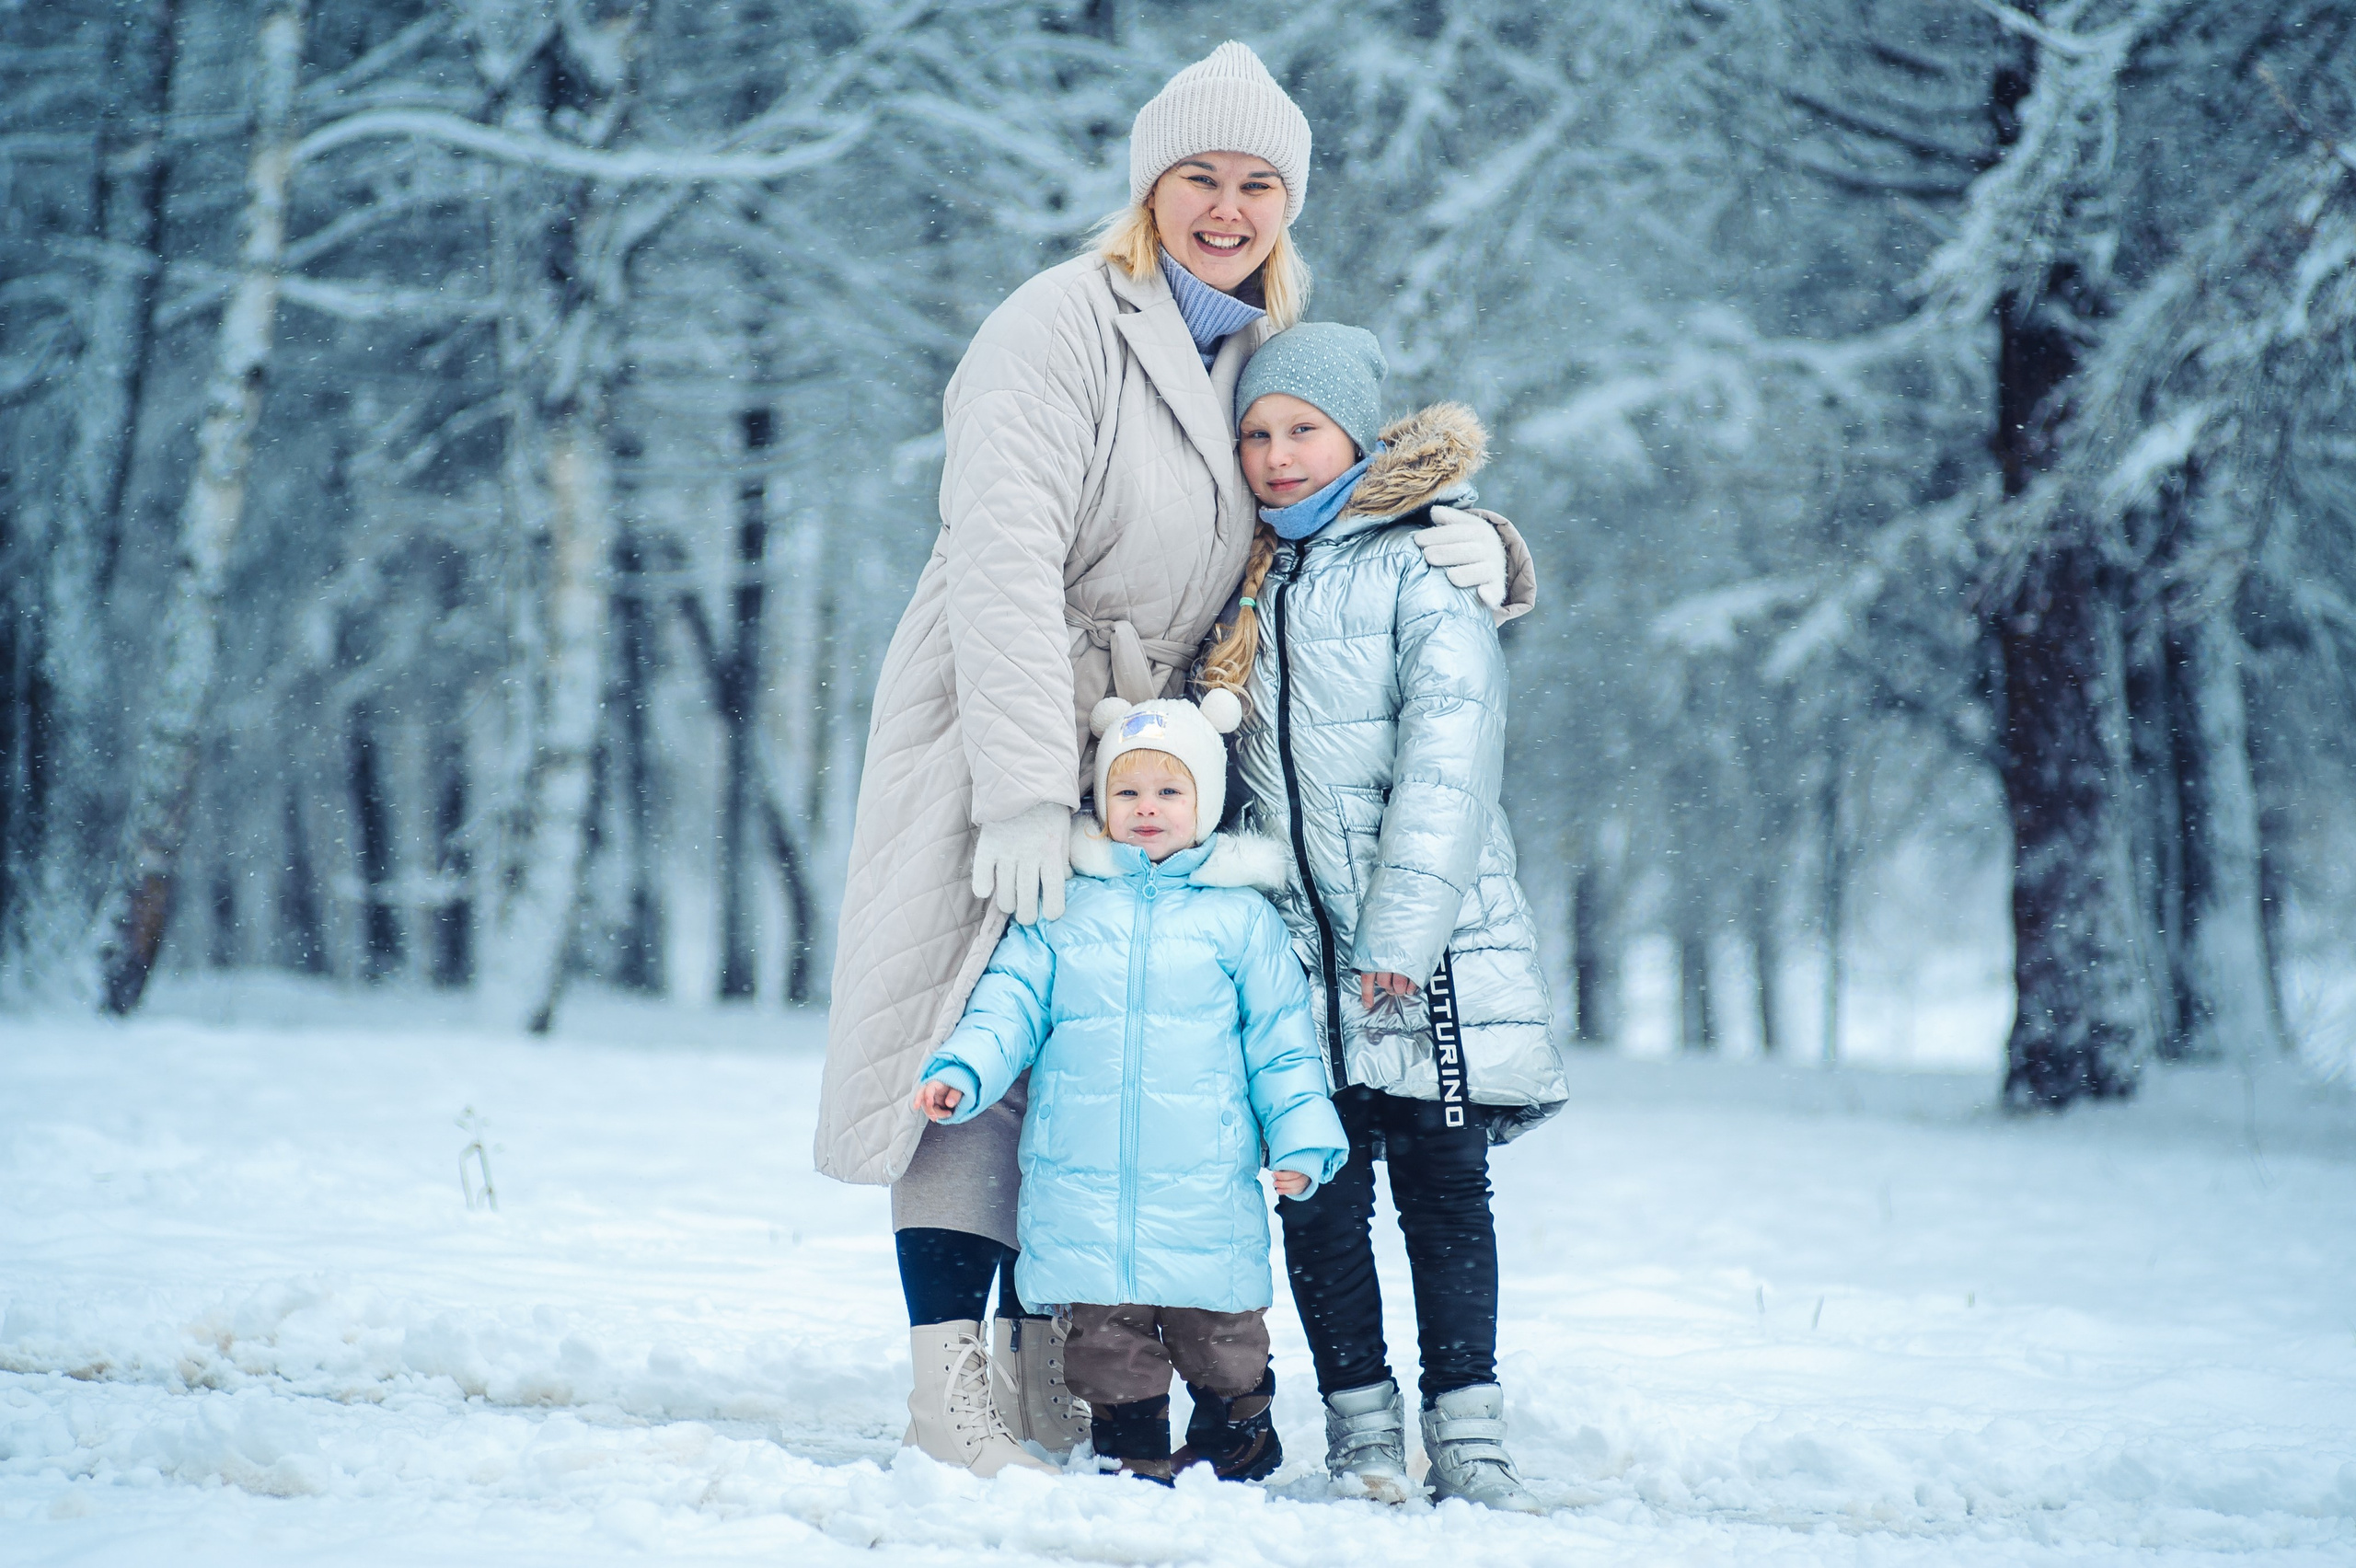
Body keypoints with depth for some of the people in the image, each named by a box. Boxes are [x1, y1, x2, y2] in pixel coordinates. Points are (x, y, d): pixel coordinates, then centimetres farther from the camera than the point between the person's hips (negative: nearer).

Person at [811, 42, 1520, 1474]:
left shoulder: (1275, 358, 12)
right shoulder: (1065, 326, -10)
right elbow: (1005, 565, -19)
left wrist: (1476, 547, -6)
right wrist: (1025, 796, -26)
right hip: (995, 733, -6)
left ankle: (1046, 1367, 5)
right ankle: (949, 1366, -7)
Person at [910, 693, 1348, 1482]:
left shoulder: (1241, 916, 5)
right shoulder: (1060, 908, 8)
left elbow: (1282, 1040, 7)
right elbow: (1010, 1007, 7)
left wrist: (1301, 1137, -1)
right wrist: (960, 1072, -10)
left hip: (1205, 1190, -1)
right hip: (1082, 1188, 1)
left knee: (1219, 1335, 6)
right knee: (1106, 1336, 4)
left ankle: (1237, 1440, 27)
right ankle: (1131, 1454, 17)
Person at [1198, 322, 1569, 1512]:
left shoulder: (1425, 568, -4)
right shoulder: (1244, 585, 13)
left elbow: (1448, 760, -11)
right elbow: (1217, 760, 21)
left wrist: (1403, 926, -18)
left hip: (1429, 951, -4)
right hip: (1295, 946, 4)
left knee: (1442, 1184, 1)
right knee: (1320, 1186, 3)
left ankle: (1468, 1433, 6)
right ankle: (1361, 1429, 10)